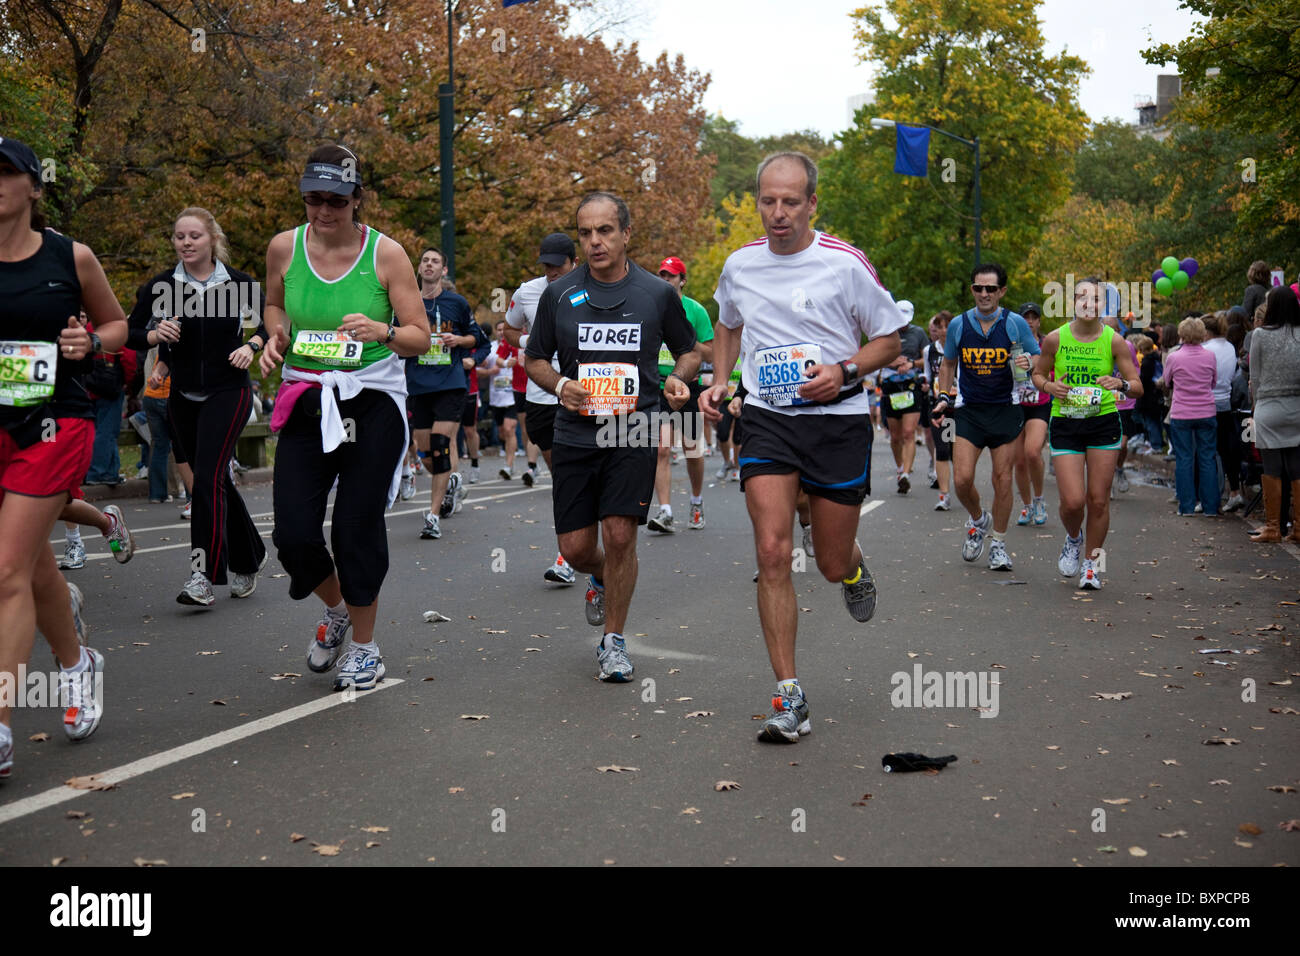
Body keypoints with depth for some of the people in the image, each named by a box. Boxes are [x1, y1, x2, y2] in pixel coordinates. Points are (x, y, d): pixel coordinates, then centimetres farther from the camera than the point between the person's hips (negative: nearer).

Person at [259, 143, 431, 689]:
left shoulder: (386, 254, -8)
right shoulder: (284, 248, 0)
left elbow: (421, 338, -4)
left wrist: (381, 331, -24)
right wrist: (277, 335, -1)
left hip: (372, 402, -3)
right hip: (307, 400, 3)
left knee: (357, 530, 0)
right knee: (292, 533, -2)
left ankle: (364, 647, 22)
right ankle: (336, 609, 31)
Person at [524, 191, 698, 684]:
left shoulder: (658, 293, 2)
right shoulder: (558, 294, 3)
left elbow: (690, 351, 15)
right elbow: (535, 359, 13)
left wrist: (677, 379, -7)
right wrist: (560, 385, -8)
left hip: (634, 434, -2)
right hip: (575, 435, 2)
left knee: (620, 535, -11)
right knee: (575, 546, 3)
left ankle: (613, 640, 9)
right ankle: (601, 580, 41)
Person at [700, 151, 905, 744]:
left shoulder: (845, 264, -7)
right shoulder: (739, 265, 4)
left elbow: (889, 341, 1)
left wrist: (844, 371, -16)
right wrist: (718, 381, 8)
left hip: (838, 419, -2)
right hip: (766, 420, 2)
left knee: (832, 565, 6)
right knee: (772, 553, -13)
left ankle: (855, 568, 48)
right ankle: (789, 699, -5)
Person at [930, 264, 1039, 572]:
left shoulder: (1015, 323, -1)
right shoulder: (958, 324, 4)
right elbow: (947, 364, 17)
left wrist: (1029, 365, -18)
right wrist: (942, 398, 5)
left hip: (1006, 411, -1)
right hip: (969, 411, 1)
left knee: (1003, 480, 1)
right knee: (962, 479, -9)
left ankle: (998, 543, 18)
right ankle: (978, 519, 23)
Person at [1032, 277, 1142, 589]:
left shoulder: (1114, 340, -4)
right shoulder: (1055, 339, -4)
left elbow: (1138, 387, 0)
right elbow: (1038, 374, 11)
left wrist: (1121, 383, -22)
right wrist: (1050, 386, -11)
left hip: (1104, 423, 0)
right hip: (1065, 424, 0)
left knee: (1098, 500, 1)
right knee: (1072, 501, -8)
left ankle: (1092, 563, 21)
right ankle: (1073, 538, 27)